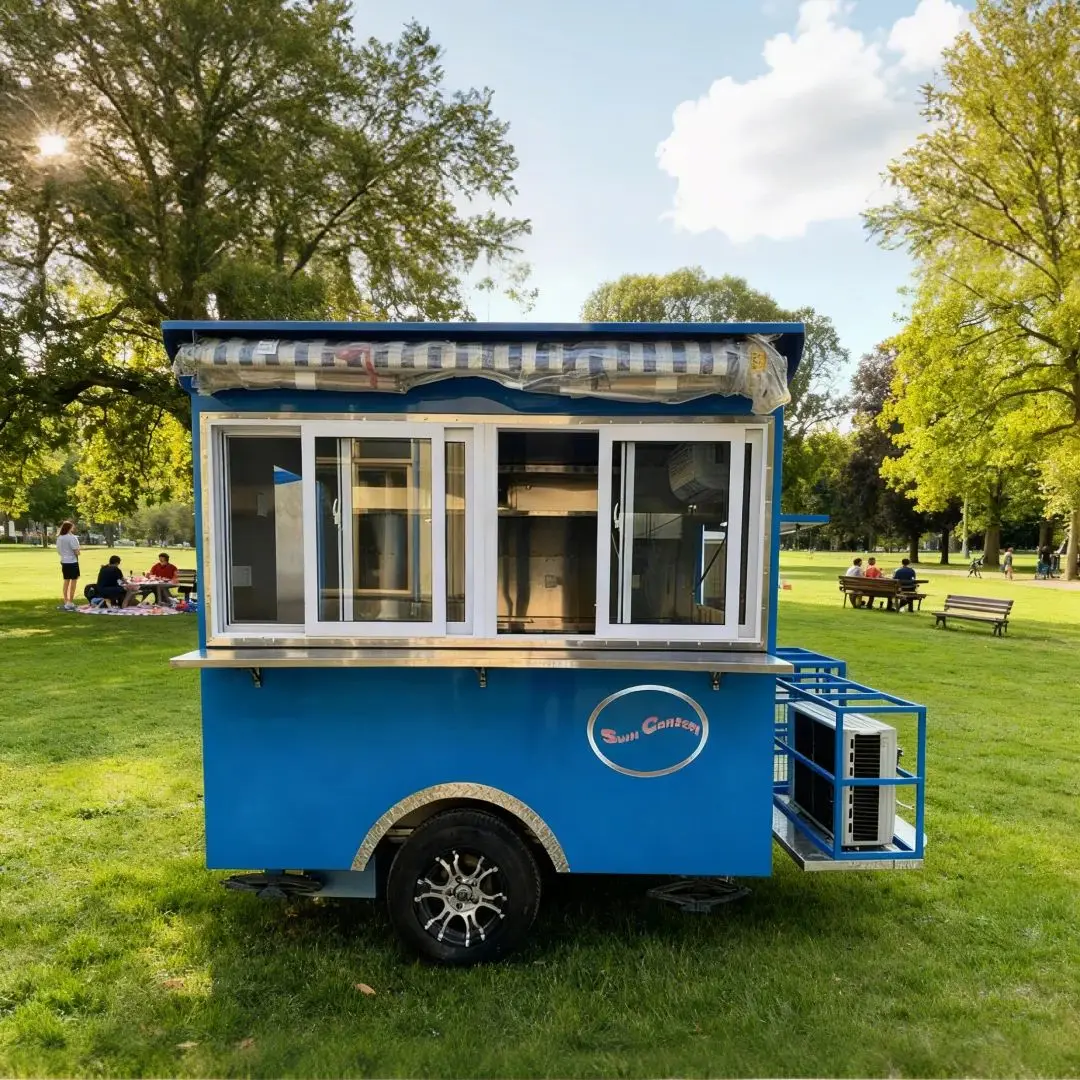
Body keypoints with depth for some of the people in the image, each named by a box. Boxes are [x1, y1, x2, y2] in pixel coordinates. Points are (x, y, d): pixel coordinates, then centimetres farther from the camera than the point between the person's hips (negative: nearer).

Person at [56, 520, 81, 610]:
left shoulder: (59, 538, 5)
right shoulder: (72, 537, -15)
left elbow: (58, 551, 11)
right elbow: (76, 551, -17)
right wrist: (79, 549, 2)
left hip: (64, 562, 7)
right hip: (72, 562, -7)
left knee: (66, 582, 16)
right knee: (73, 582, 1)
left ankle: (66, 602, 22)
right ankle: (70, 603, 1)